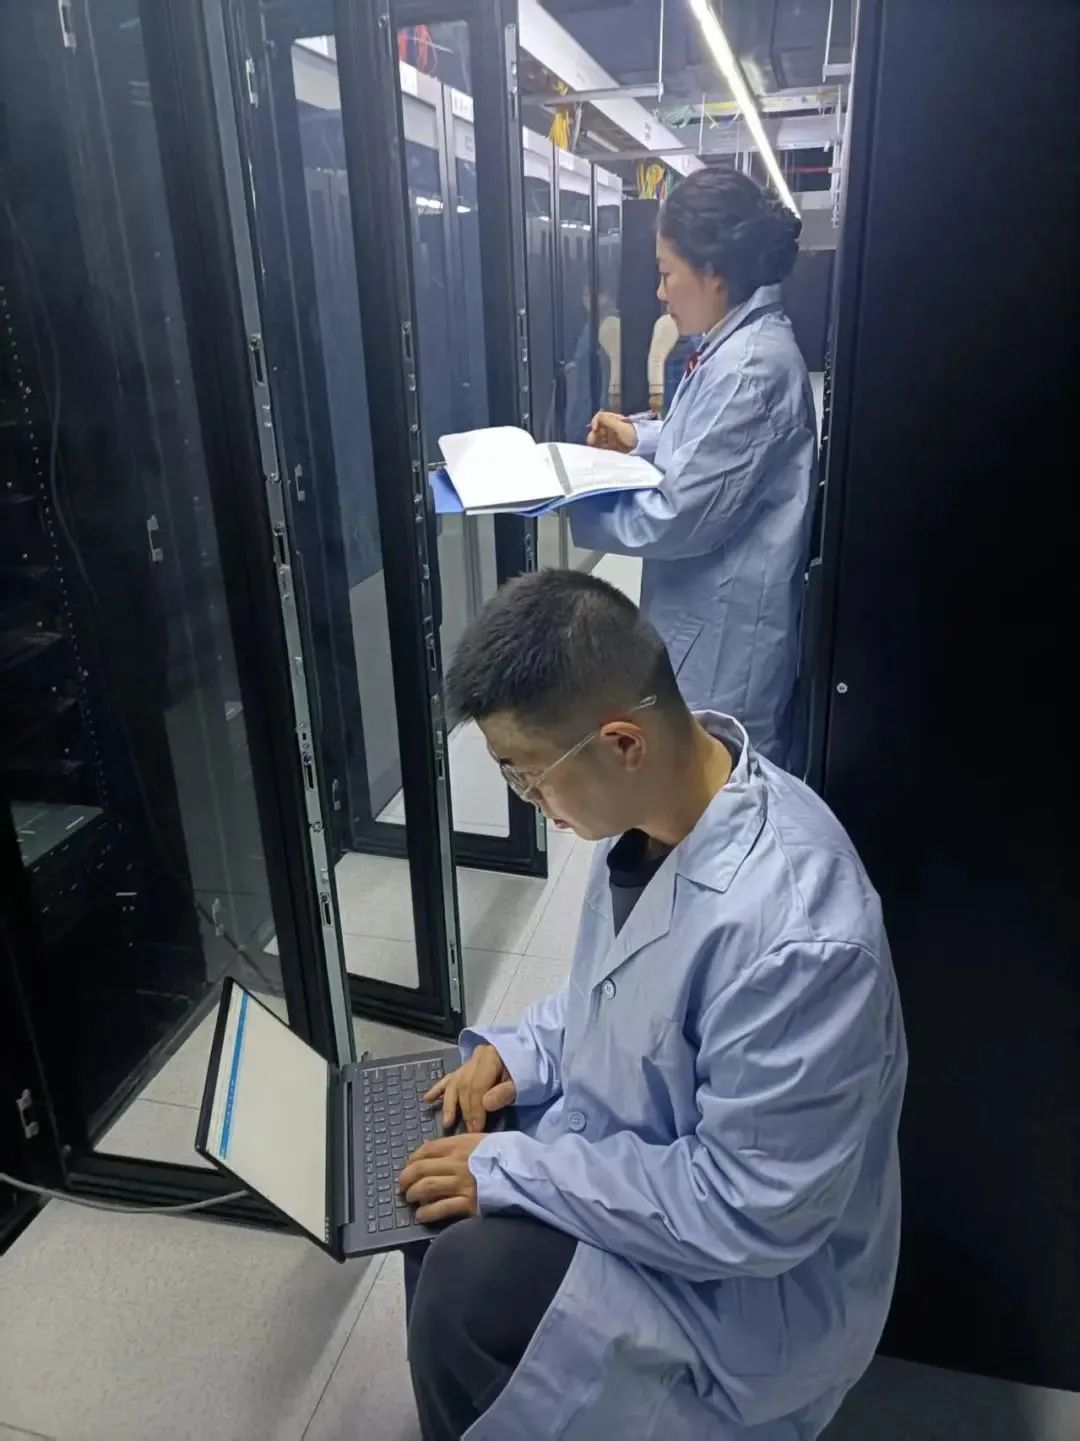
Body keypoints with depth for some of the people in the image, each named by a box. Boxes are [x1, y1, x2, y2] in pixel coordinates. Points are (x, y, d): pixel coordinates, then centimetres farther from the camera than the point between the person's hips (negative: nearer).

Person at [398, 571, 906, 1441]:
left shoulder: (790, 932, -37)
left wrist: (513, 1170, -22)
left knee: (466, 1285, -22)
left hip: (753, 1277, -7)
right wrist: (525, 1050, -6)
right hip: (638, 1149, 8)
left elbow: (747, 1213, -27)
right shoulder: (664, 797, -10)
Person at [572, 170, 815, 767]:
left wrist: (567, 506, -13)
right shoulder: (741, 342, 9)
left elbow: (681, 518, -24)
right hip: (706, 615, 10)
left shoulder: (752, 365, -23)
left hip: (725, 628, -10)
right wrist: (642, 437, 8)